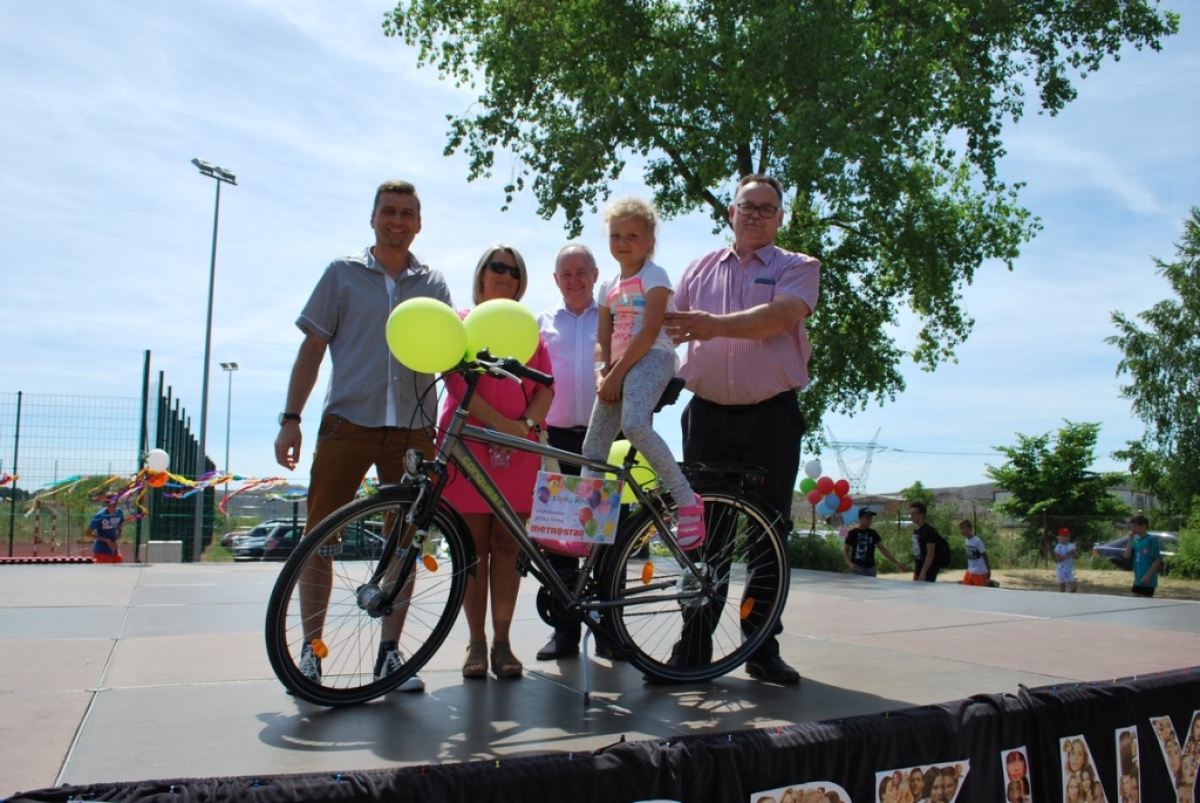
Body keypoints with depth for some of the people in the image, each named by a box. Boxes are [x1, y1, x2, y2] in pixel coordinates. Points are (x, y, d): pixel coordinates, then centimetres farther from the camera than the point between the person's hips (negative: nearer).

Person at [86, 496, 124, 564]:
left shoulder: (119, 513, -3)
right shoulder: (100, 516, -18)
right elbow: (87, 533, -14)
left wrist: (117, 540, -9)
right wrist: (106, 540, -18)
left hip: (114, 550, 5)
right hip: (101, 551, -5)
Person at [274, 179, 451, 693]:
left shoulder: (433, 284, 13)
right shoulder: (342, 274, 9)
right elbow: (313, 348, 7)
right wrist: (291, 418, 0)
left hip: (412, 427, 2)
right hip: (347, 420, -1)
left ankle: (390, 651, 15)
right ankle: (310, 648, 13)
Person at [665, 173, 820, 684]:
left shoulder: (798, 268, 6)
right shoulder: (700, 270, 15)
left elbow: (779, 316, -14)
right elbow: (672, 330, 13)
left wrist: (717, 325, -27)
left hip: (772, 416, -1)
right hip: (707, 415, 2)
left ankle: (763, 648, 13)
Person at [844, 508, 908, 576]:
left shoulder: (873, 533, 7)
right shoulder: (853, 533, -4)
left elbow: (883, 549, 7)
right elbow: (846, 550, 2)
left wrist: (897, 563, 1)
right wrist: (849, 563, -15)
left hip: (871, 568, 5)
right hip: (857, 568, -5)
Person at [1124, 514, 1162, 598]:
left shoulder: (1151, 539, -11)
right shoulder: (1135, 540, 9)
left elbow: (1157, 560, -13)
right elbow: (1127, 556, 2)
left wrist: (1148, 575, -16)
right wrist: (1130, 540, -3)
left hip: (1148, 580, -7)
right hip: (1137, 580, 7)